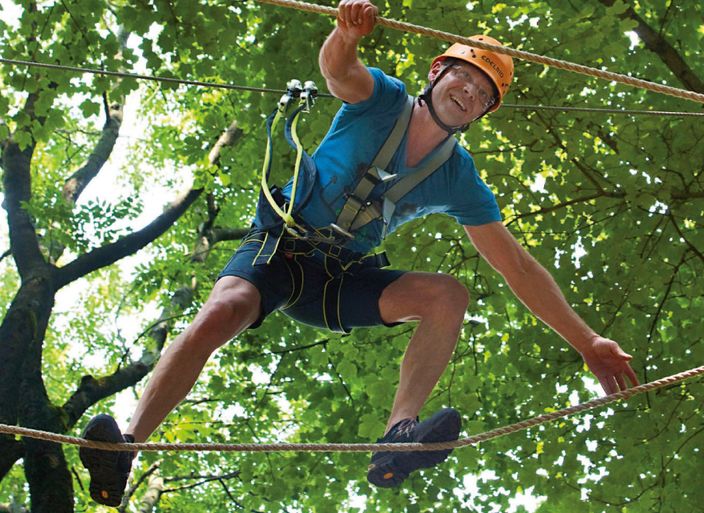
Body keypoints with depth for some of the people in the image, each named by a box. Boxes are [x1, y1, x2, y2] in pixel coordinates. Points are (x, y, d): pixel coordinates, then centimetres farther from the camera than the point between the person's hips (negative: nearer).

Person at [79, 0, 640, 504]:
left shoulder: (459, 182, 0)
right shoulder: (381, 100, -7)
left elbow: (518, 266, 1)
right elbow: (336, 68, -30)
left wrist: (587, 342, -3)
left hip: (343, 280, 3)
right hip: (279, 248, -3)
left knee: (449, 294, -21)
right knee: (221, 312, -33)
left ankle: (398, 439, -33)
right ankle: (126, 450, -36)